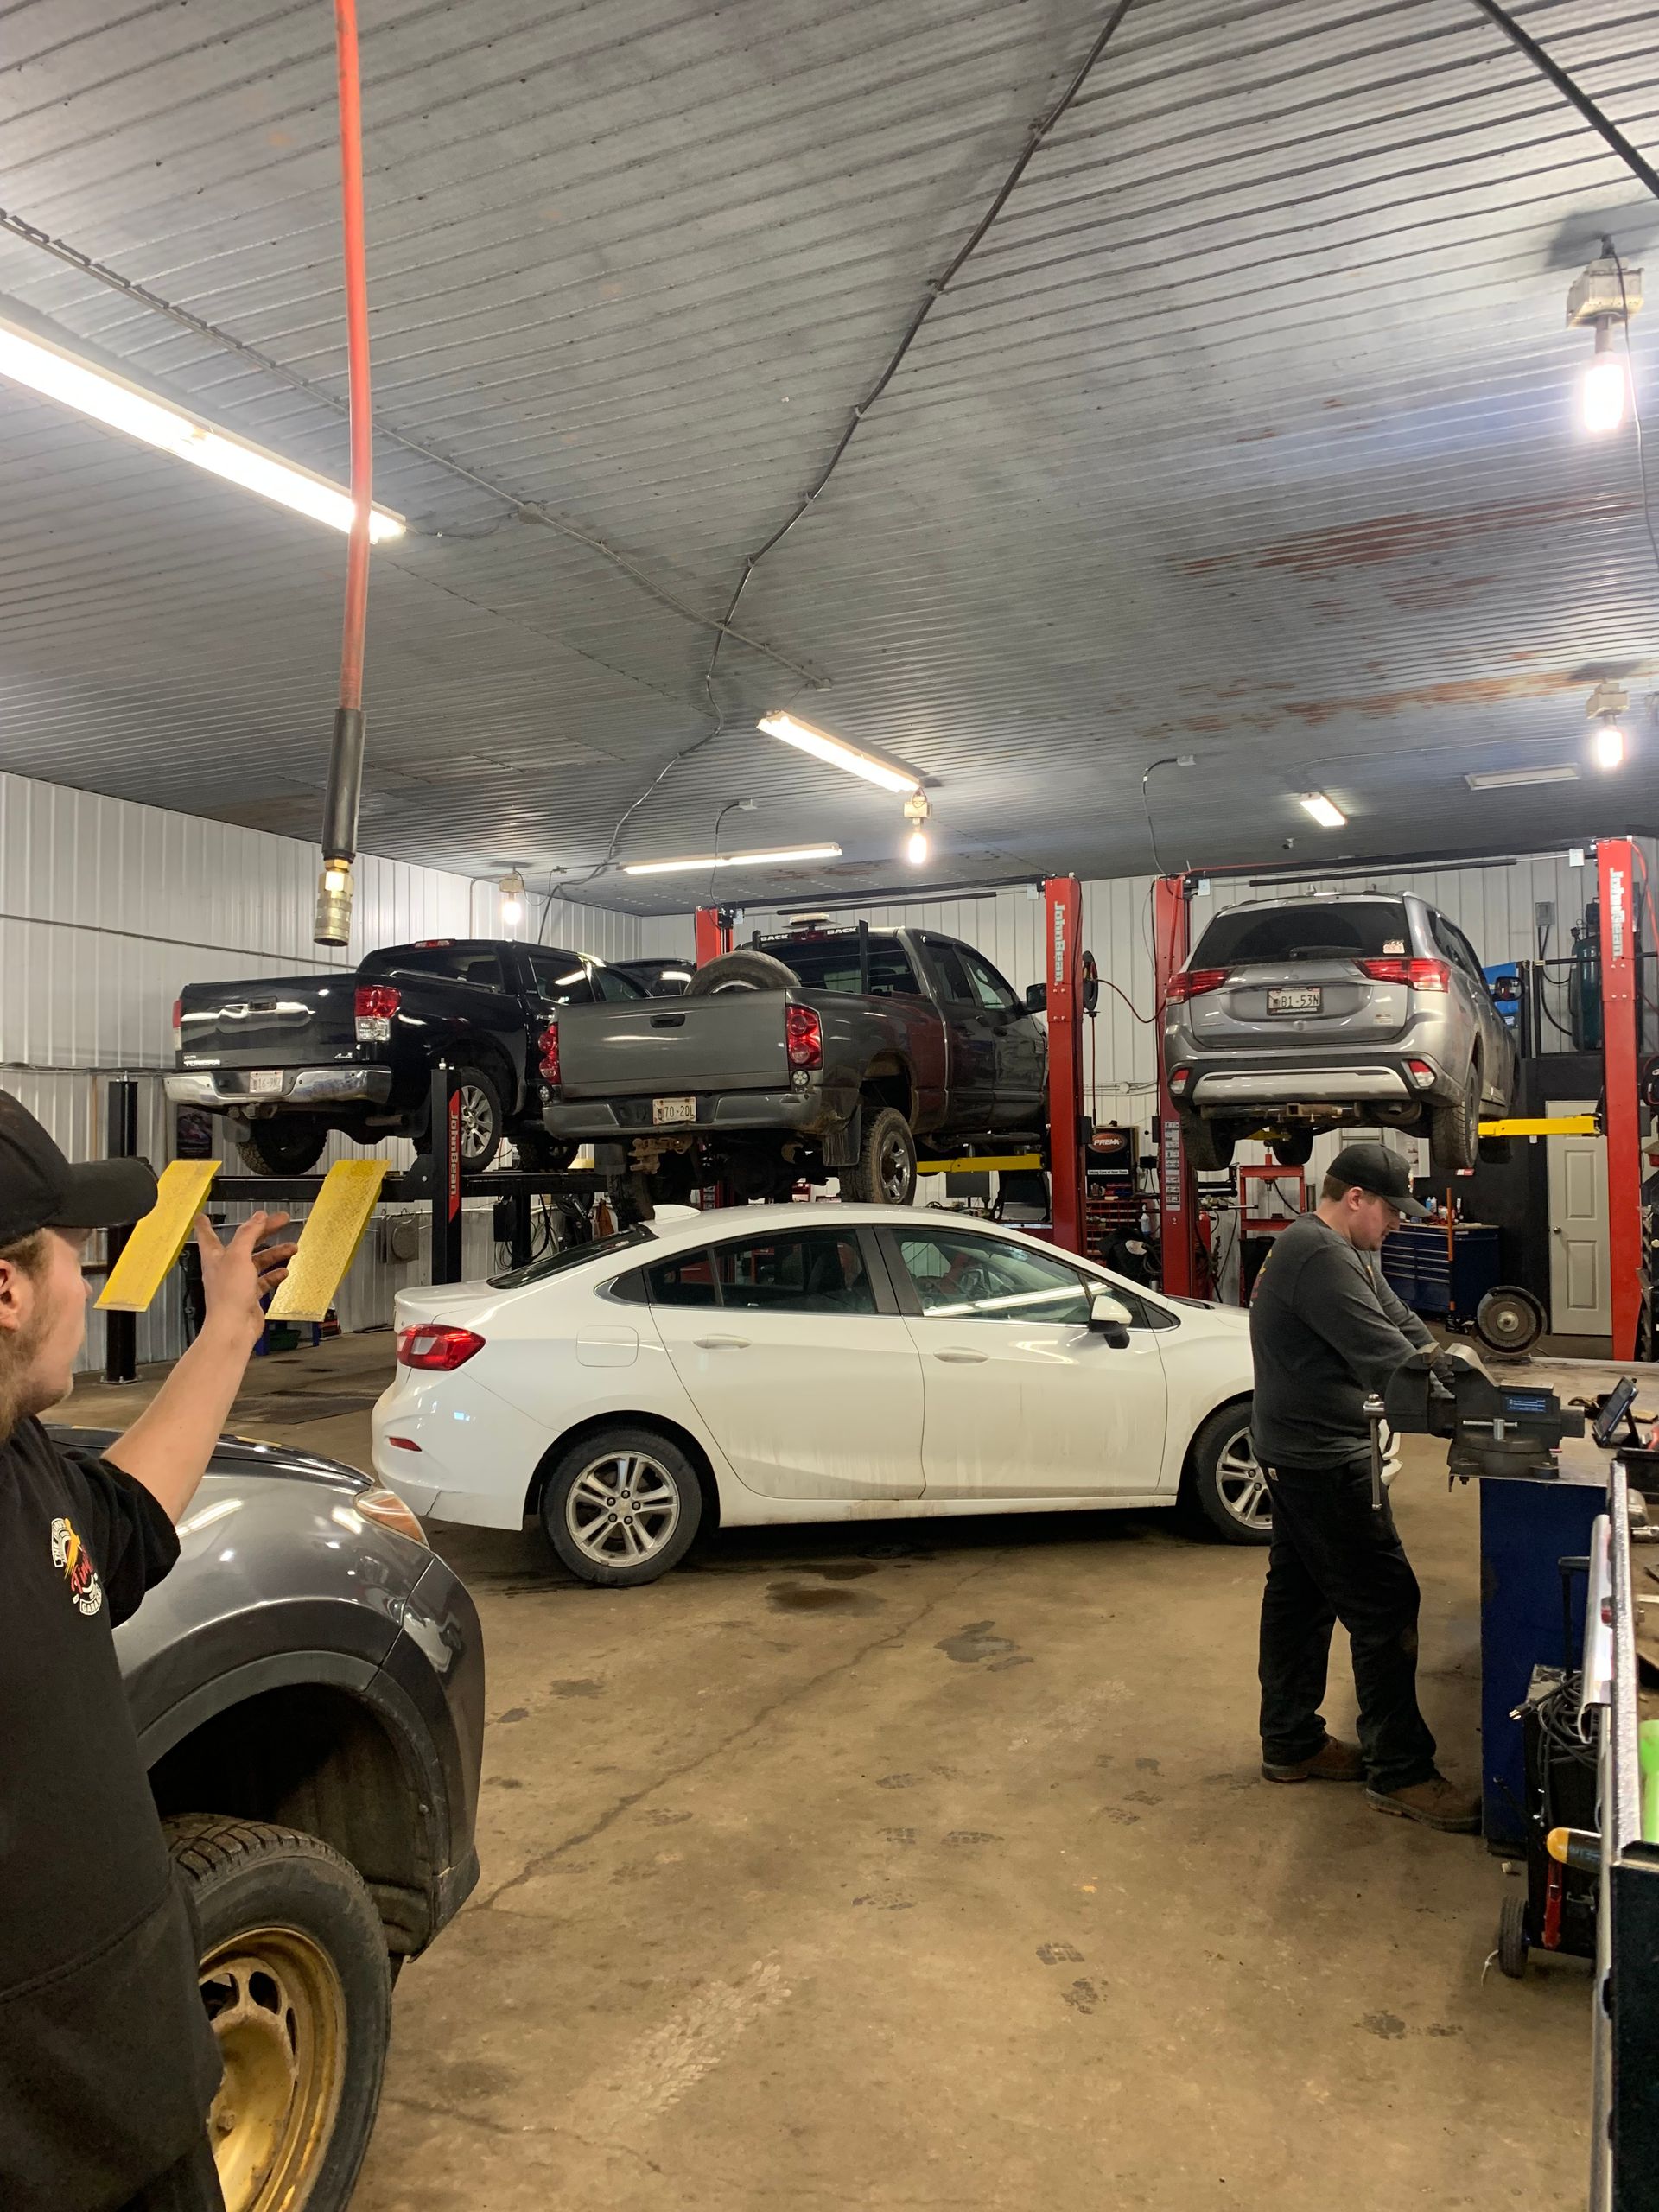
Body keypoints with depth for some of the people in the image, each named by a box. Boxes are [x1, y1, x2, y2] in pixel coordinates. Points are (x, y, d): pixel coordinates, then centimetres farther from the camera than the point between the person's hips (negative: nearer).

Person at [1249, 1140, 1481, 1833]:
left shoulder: (1342, 1252, 13)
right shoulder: (1320, 1256, -22)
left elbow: (1400, 1323, 11)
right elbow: (1383, 1354, -25)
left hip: (1301, 1455, 11)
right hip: (1323, 1461, -11)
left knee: (1299, 1594, 16)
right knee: (1385, 1606, -4)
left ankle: (1290, 1743, 26)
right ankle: (1399, 1773, 5)